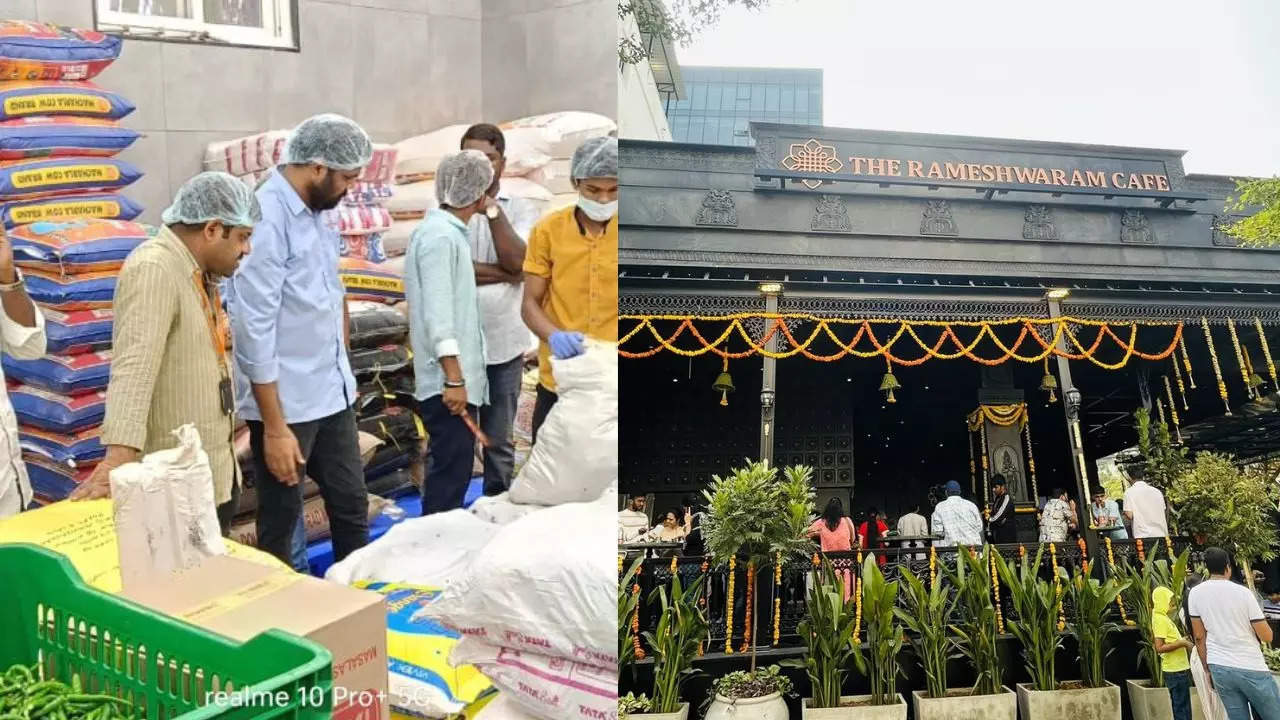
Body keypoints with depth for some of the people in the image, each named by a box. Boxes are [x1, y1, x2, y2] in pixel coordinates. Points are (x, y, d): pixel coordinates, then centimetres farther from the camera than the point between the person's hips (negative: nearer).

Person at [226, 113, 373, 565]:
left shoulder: (318, 211, 6)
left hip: (333, 393, 8)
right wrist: (275, 427, -21)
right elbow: (255, 333, -22)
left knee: (352, 506, 18)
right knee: (281, 522, 7)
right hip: (285, 403, -8)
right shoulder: (266, 221, -21)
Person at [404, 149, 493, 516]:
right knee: (450, 472, -5)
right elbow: (437, 314, -22)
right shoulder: (440, 237, -16)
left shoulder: (445, 232, 15)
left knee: (450, 468, 17)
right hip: (447, 382, -10)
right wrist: (454, 378, -23)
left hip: (455, 378, 10)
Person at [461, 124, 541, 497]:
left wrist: (492, 208, -18)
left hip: (502, 342, 1)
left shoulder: (521, 210, 2)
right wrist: (503, 274, -11)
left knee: (498, 441, 12)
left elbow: (517, 263, -13)